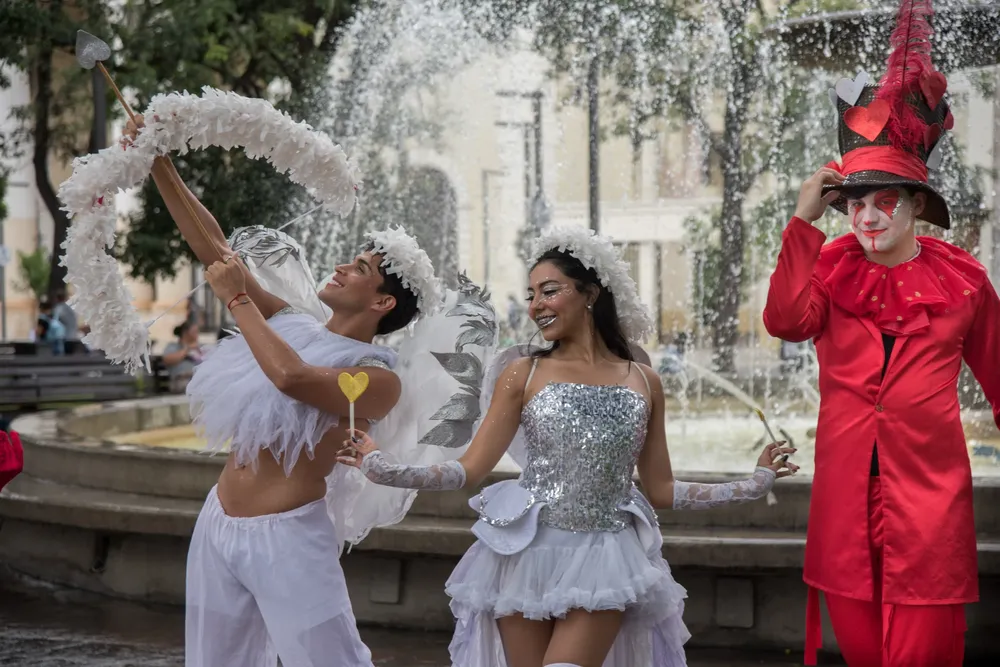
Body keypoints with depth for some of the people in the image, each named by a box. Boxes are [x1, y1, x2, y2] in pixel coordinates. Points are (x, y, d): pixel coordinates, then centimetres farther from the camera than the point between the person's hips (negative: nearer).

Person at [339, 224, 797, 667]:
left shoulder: (643, 383, 6)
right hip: (527, 557, 0)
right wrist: (383, 469, -12)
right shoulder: (523, 375, 2)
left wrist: (753, 484, 11)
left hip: (603, 566, 0)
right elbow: (469, 470, -1)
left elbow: (661, 491, 12)